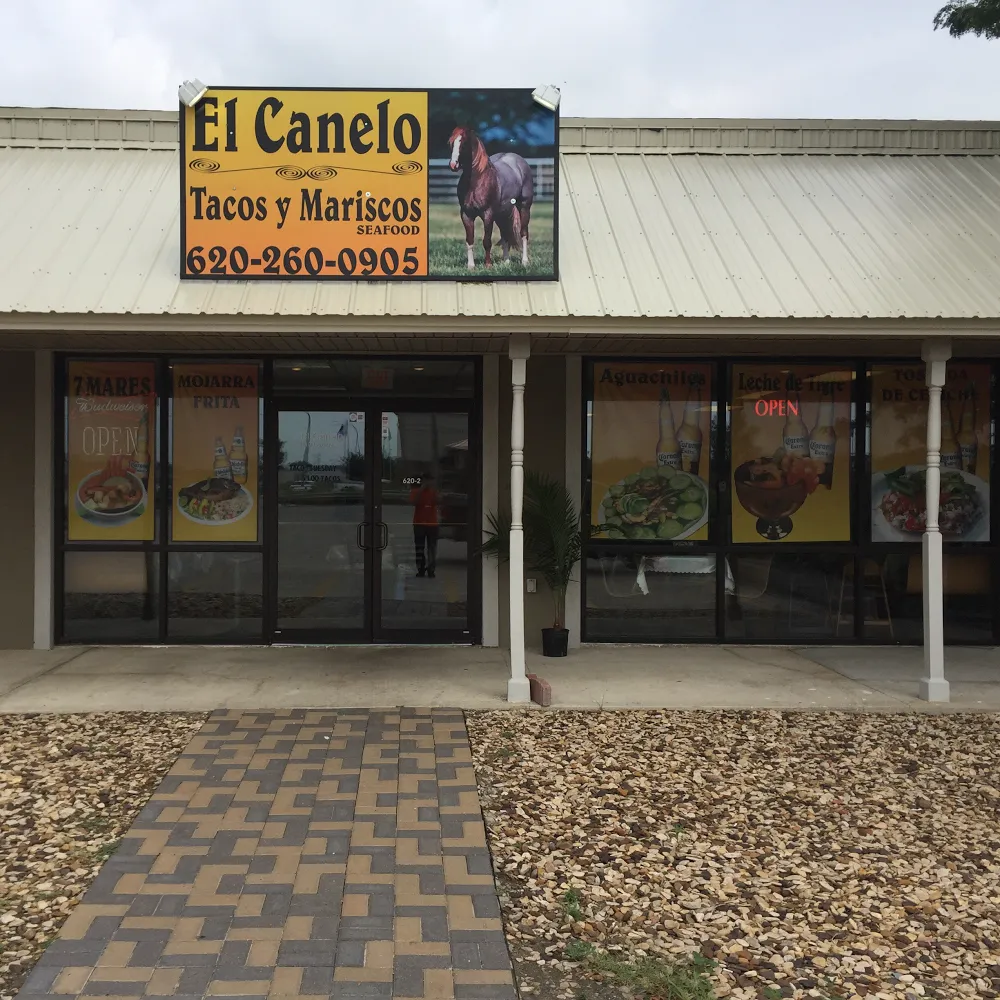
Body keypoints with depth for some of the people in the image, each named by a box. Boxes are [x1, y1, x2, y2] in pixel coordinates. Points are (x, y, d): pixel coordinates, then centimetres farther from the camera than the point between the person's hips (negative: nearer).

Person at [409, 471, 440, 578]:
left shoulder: (434, 492, 10)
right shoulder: (416, 491, 4)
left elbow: (438, 501, -8)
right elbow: (413, 501, -14)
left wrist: (432, 489, -13)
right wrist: (422, 489, -15)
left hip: (432, 524, 1)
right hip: (419, 524, -1)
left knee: (432, 548, -4)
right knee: (419, 548, -1)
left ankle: (431, 570, -2)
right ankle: (421, 569, 4)